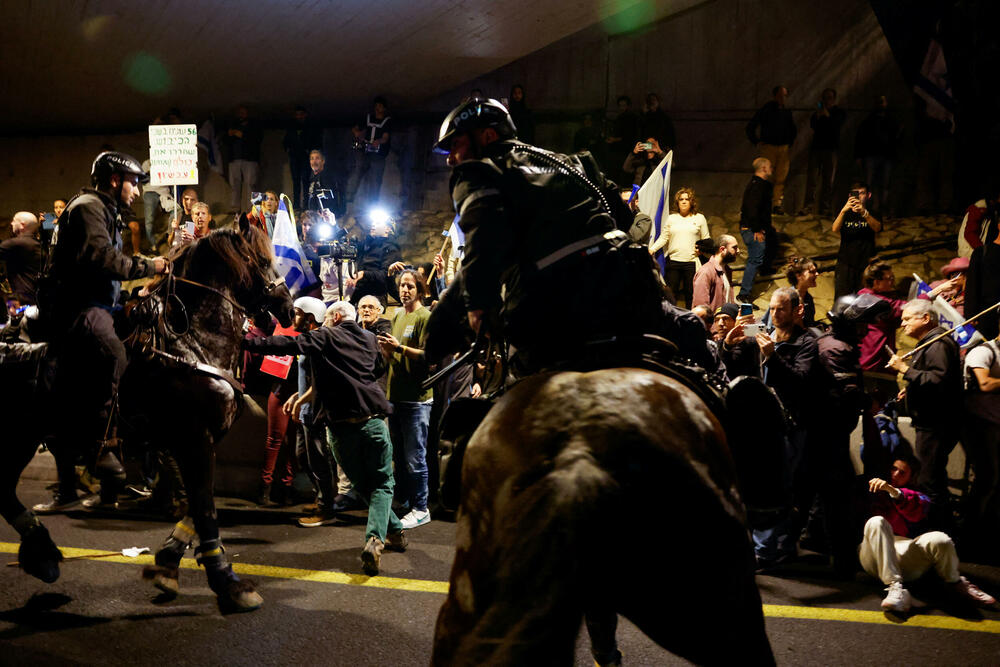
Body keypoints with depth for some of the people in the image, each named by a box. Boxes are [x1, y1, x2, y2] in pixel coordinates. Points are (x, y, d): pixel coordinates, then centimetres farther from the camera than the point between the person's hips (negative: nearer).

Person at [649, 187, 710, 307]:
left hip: (692, 262, -1)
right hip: (673, 260, 1)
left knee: (691, 294, 2)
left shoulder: (699, 218, 9)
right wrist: (652, 249, -4)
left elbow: (706, 239, 9)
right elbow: (663, 238, 10)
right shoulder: (671, 218, 12)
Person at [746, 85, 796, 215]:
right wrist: (757, 142, -3)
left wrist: (790, 143, 20)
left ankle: (777, 205, 7)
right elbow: (750, 127, 2)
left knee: (781, 177, 2)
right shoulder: (765, 110, -2)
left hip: (783, 148, 4)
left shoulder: (787, 112, 13)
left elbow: (793, 130, 31)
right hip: (769, 147, -4)